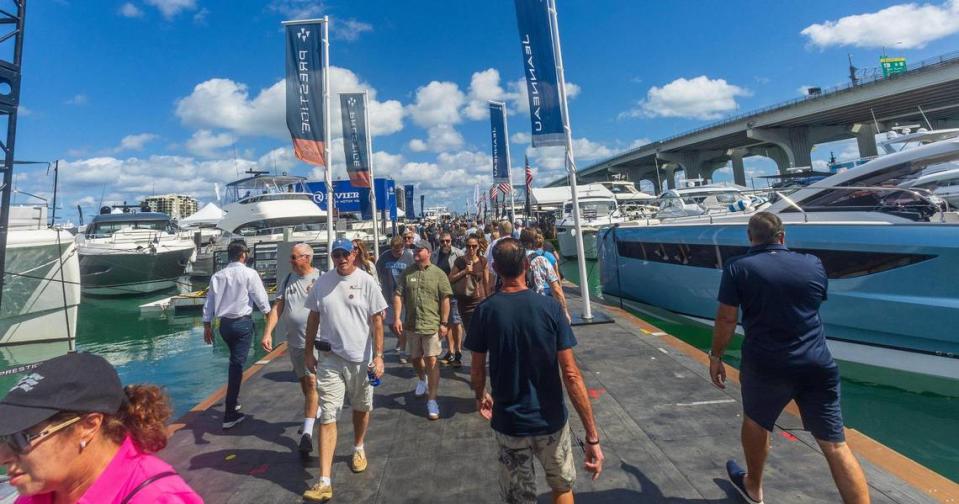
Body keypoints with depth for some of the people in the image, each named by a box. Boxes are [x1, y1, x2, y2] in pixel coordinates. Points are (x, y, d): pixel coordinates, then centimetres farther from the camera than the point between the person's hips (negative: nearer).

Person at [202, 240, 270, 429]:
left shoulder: (218, 275, 5)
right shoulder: (249, 273, -9)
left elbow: (209, 301, 7)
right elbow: (260, 298, -7)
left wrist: (207, 325, 15)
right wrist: (268, 314, 10)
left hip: (224, 323, 5)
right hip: (243, 322, -5)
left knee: (235, 361, 24)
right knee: (237, 365, -2)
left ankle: (233, 401, 35)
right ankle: (230, 414, 0)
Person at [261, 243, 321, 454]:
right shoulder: (287, 280, 7)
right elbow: (277, 307, 3)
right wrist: (268, 332, -9)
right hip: (294, 341, 6)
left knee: (311, 382, -8)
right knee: (303, 382, 18)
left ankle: (307, 432, -3)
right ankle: (312, 414, 40)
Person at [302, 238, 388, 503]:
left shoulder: (366, 282, -8)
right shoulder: (322, 282, 1)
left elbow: (377, 321, -7)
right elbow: (313, 318, 9)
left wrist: (378, 356, -11)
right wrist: (309, 352, 9)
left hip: (361, 358, -1)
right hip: (329, 359, 1)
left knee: (361, 409, 18)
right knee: (327, 417, -2)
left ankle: (358, 449, 45)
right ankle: (324, 482, 4)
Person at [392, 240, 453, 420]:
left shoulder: (438, 274, -5)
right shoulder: (407, 273, 3)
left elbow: (445, 299, -5)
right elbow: (398, 295, 0)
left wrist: (444, 323, -8)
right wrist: (397, 318, -10)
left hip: (432, 324, -3)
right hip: (411, 324, 4)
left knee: (431, 361, -3)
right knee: (415, 358, 19)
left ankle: (432, 400, 7)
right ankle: (422, 379, 50)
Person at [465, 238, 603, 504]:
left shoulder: (485, 310, -12)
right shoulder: (550, 307, -14)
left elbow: (477, 370, -1)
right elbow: (571, 374, -16)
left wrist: (480, 396, 20)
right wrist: (592, 435, -10)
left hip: (509, 423, 0)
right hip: (551, 420, 0)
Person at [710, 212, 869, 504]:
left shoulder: (738, 268, -6)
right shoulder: (813, 265, 6)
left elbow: (726, 319, -7)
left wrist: (715, 357, 4)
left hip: (766, 365, -2)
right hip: (817, 364, 2)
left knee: (755, 422, 22)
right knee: (835, 445, 10)